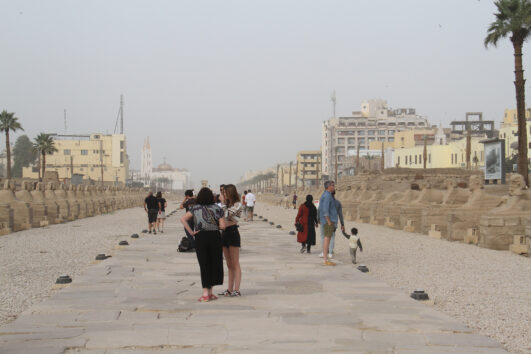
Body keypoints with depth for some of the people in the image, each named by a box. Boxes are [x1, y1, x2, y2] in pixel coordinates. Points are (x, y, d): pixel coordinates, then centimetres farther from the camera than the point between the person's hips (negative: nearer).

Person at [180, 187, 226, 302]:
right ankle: (210, 292, 14)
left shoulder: (195, 208, 3)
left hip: (200, 237, 1)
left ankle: (206, 294, 4)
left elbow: (183, 219, -7)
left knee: (204, 265, 6)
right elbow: (222, 226, -7)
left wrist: (191, 232, -5)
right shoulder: (217, 208, -1)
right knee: (215, 264, 11)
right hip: (214, 237, -1)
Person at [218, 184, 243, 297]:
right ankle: (230, 289, 14)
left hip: (232, 232, -9)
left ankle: (237, 290, -6)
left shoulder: (237, 205, -9)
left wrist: (223, 203, -9)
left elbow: (227, 215, -19)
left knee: (235, 264, -7)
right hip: (224, 233, 9)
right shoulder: (228, 204, 16)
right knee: (229, 265, 10)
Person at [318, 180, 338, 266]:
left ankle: (326, 259, 11)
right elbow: (325, 210, -21)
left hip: (329, 221, 10)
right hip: (328, 220, -10)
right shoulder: (327, 196, -14)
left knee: (326, 239, 9)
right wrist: (329, 222, -21)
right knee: (327, 238, -9)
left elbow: (321, 209, 22)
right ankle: (326, 260, -10)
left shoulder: (324, 195, 18)